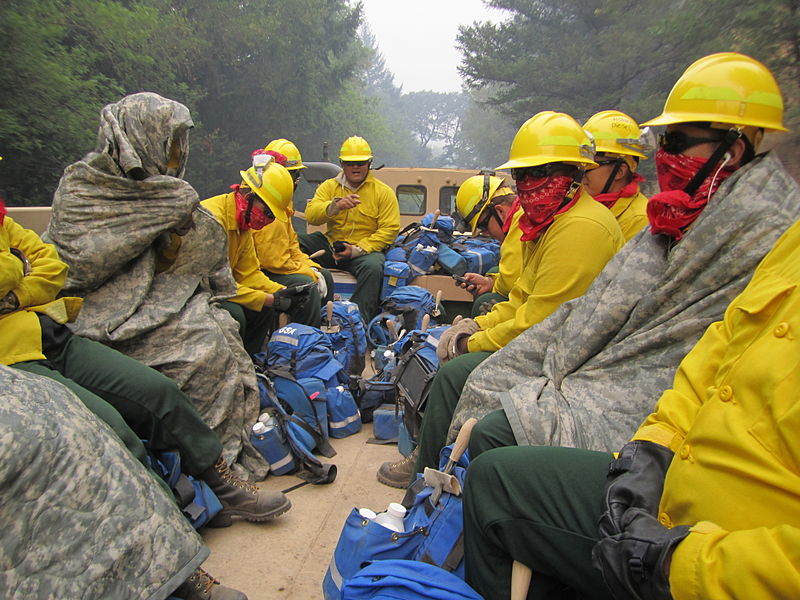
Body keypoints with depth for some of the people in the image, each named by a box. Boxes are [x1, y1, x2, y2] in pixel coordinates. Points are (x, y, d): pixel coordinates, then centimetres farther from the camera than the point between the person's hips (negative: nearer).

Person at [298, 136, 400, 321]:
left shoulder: (383, 192, 4)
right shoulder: (329, 186, 12)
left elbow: (389, 229, -6)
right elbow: (311, 215, -3)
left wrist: (357, 250, -17)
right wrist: (335, 206, -24)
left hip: (365, 248, -3)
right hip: (329, 245, 3)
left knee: (373, 267, -36)